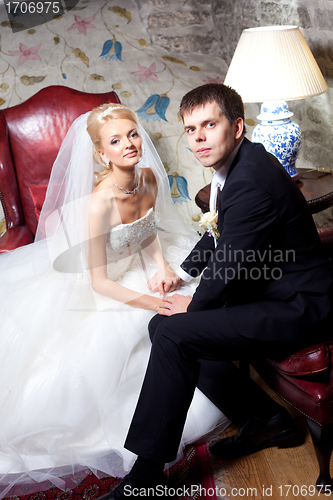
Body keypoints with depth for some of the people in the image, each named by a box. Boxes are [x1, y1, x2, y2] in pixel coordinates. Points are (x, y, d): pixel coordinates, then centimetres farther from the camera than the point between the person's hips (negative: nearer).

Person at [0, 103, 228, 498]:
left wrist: (162, 264, -11)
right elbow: (98, 281, -26)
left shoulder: (149, 177, -11)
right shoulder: (99, 203, -32)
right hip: (105, 291, -7)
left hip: (144, 269, 7)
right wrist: (160, 305, -29)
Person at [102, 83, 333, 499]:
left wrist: (193, 307, -4)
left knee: (174, 334, -21)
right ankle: (264, 418, 14)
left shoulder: (251, 181, -26)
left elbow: (230, 268, -22)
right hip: (265, 290, 10)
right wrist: (183, 272, 13)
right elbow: (217, 234, 21)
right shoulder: (236, 163, 6)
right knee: (162, 326, 5)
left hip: (297, 308, -10)